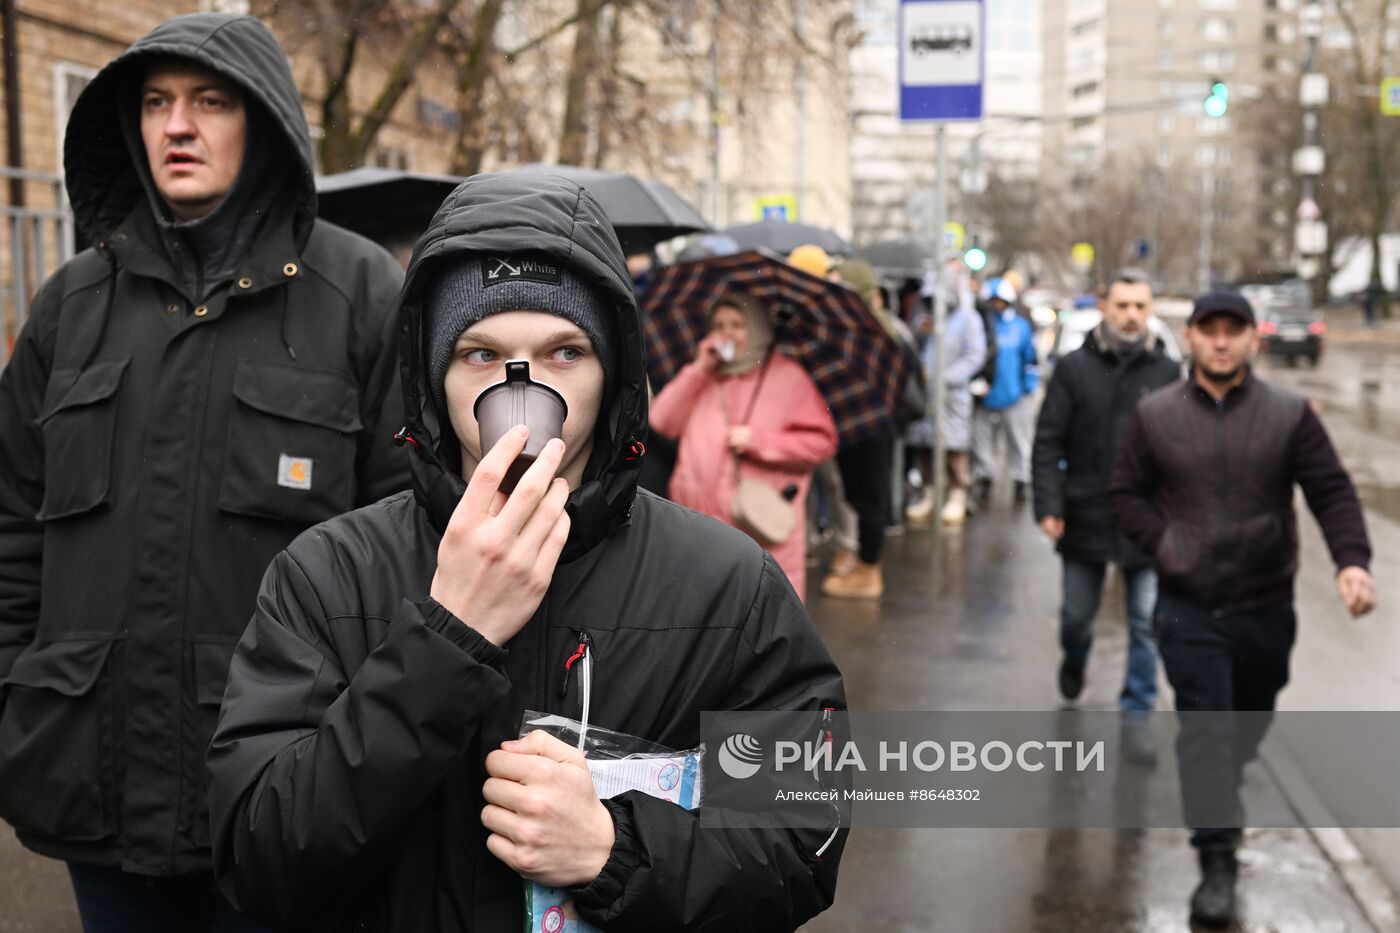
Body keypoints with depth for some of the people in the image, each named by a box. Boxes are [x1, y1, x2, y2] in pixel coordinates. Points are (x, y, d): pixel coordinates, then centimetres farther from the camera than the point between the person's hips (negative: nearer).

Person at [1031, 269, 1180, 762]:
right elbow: (1048, 442, -3)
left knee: (1147, 623, 1)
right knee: (1077, 613, 14)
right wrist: (1048, 505, -10)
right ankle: (1074, 660, 47)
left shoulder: (1167, 372, 0)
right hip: (1086, 515, 0)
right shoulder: (1075, 368, -3)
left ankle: (1137, 715, 15)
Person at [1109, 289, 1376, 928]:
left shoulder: (1290, 415, -5)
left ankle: (1221, 789, 51)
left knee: (1251, 719, 21)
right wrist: (1162, 544, -12)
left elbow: (1332, 492, -9)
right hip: (1189, 608, -1)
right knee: (1203, 728, -6)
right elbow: (1126, 491, 4)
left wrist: (1351, 559, -26)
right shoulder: (1155, 415, -3)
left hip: (1266, 606, 2)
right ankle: (1217, 862, 1)